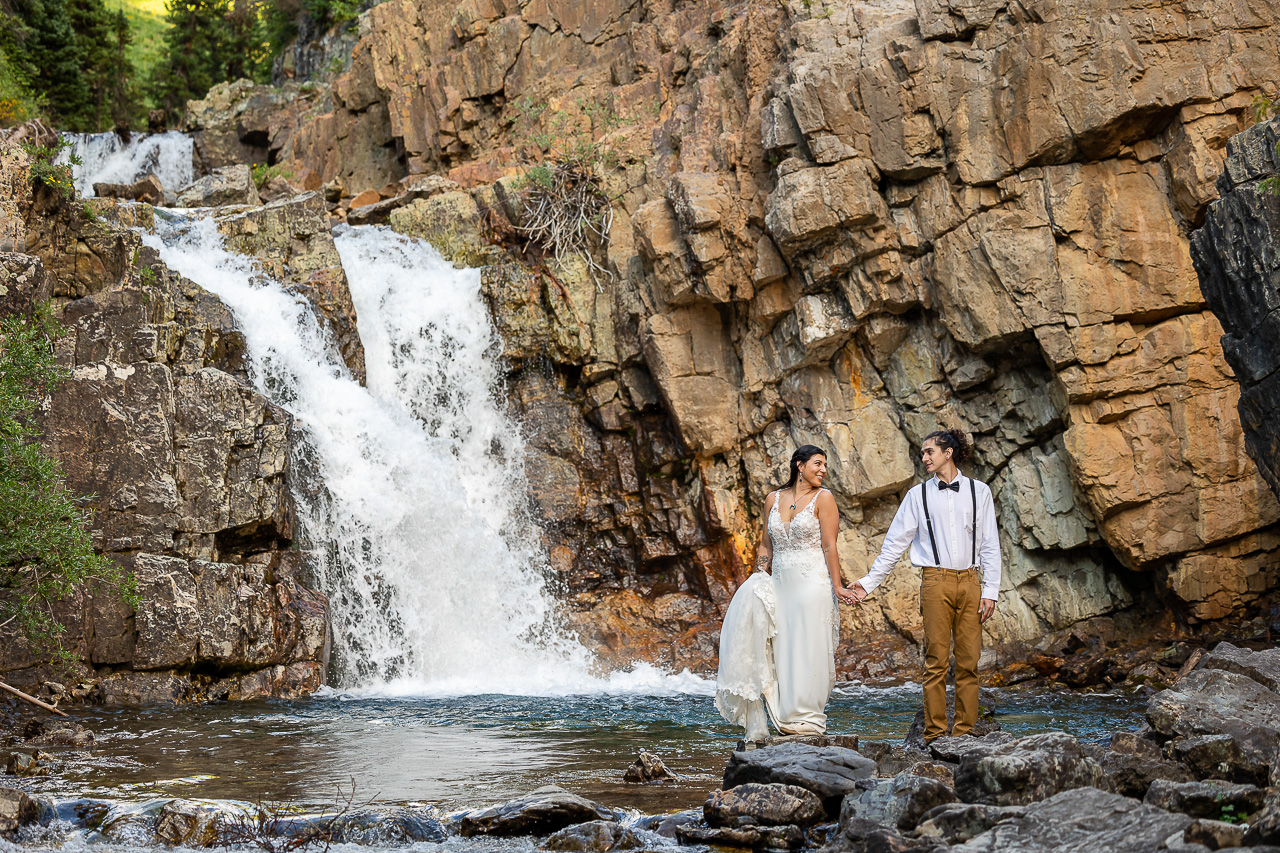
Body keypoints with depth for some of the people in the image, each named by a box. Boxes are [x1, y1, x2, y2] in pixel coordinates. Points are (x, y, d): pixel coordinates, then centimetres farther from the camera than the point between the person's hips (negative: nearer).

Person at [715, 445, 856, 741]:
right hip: (779, 584, 4)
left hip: (812, 583, -4)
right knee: (779, 649, 0)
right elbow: (765, 547, 15)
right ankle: (786, 718, 4)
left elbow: (829, 546, -6)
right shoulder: (773, 499, 11)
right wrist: (758, 585, 9)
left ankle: (807, 717, 1)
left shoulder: (823, 498, 0)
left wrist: (837, 586, -11)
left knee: (807, 650, -5)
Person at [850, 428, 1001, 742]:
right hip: (936, 582, -1)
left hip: (969, 582, 1)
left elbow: (990, 545, 9)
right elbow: (895, 543, 10)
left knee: (968, 662, -1)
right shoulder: (918, 495, 8)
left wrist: (990, 590, 1)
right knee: (936, 661, -3)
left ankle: (965, 734, 4)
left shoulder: (979, 491, 9)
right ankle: (935, 735, 0)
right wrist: (869, 582, 6)